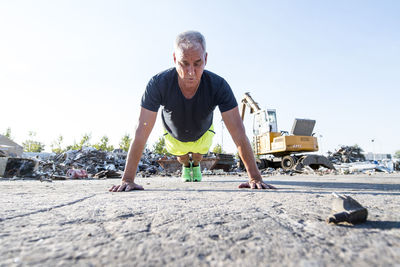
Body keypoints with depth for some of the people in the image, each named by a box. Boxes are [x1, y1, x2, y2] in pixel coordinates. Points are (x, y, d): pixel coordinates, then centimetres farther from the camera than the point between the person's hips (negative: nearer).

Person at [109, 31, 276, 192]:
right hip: (174, 134, 0)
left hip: (203, 133, 0)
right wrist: (128, 179, -42)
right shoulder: (158, 84, -40)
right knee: (181, 157, 27)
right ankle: (186, 166, 66)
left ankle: (195, 165, 65)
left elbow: (239, 134, -39)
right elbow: (141, 133, -39)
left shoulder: (218, 86, -39)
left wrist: (255, 177, -43)